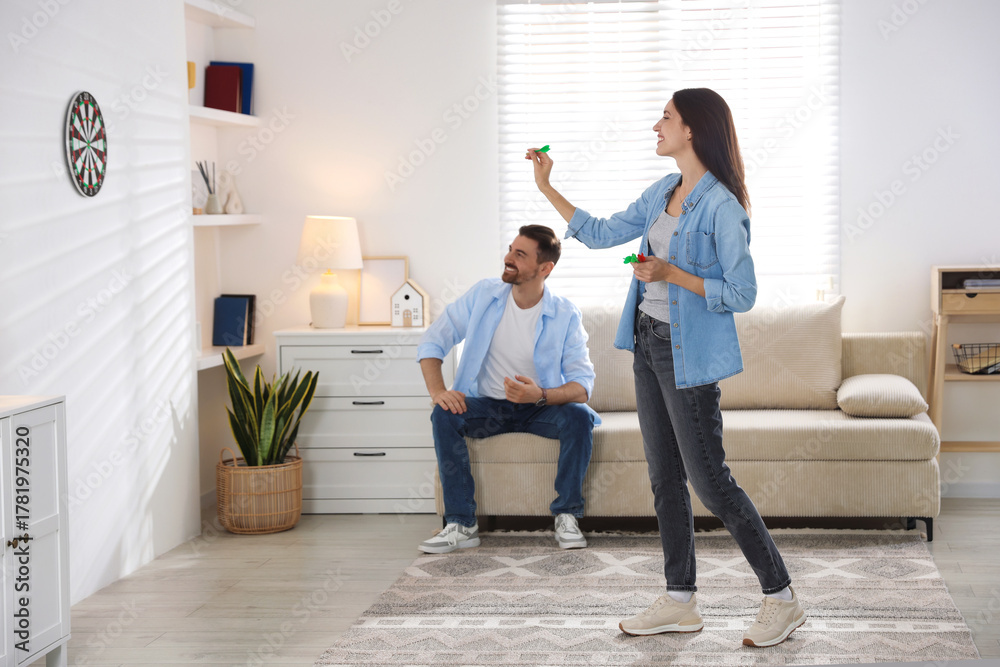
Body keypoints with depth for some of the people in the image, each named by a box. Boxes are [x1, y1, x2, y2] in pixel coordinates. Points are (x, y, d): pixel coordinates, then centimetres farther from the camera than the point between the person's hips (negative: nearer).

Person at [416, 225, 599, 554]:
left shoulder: (565, 315, -11)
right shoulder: (484, 295, -6)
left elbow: (582, 384, -15)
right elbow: (432, 342, -3)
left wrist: (542, 395, -35)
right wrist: (437, 391, -21)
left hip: (542, 407, -1)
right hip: (488, 405, 2)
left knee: (580, 417, -31)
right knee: (444, 414, -28)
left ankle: (567, 517, -15)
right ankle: (461, 524, -25)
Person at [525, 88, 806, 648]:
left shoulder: (722, 207, -17)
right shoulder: (662, 193, 9)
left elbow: (742, 295, -17)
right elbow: (600, 234, 19)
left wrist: (671, 274, -22)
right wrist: (548, 188, 19)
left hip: (690, 354, -9)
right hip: (649, 343, 9)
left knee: (710, 479, -6)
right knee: (665, 477, 12)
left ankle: (782, 599, 6)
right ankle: (680, 602, 21)